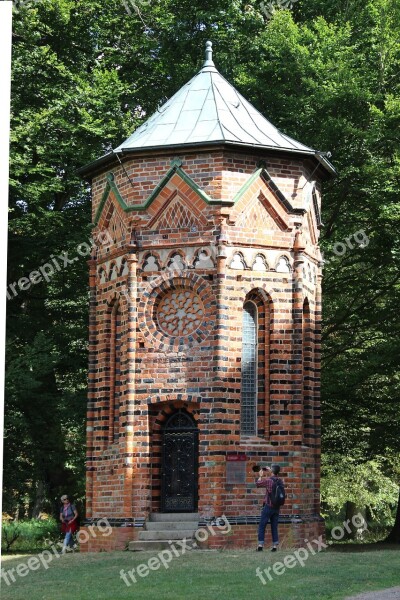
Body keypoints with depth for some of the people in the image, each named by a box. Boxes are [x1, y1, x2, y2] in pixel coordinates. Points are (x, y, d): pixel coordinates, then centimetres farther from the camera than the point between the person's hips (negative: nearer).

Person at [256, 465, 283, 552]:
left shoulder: (268, 480, -15)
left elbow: (258, 484, 1)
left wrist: (260, 476, 16)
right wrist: (268, 475, 31)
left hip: (268, 506, -5)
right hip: (276, 508, 5)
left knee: (262, 526, 3)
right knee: (274, 527, 10)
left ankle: (260, 545, -2)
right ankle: (275, 546, 7)